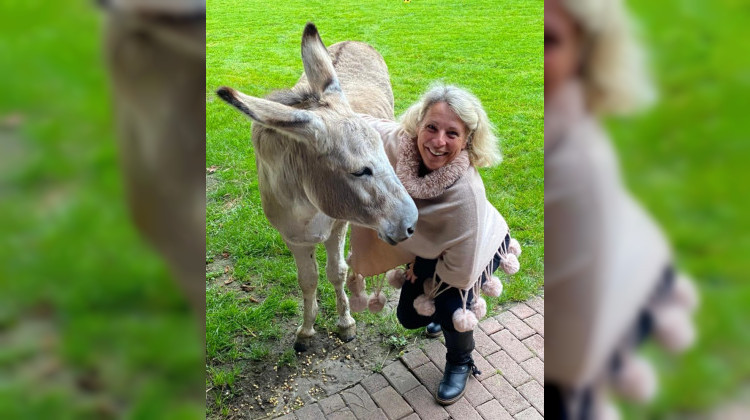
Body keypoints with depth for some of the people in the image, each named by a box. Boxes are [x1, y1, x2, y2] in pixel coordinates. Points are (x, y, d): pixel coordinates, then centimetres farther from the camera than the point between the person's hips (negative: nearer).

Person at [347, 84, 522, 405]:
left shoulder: (465, 192, -44)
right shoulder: (398, 141, -33)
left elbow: (461, 273, -33)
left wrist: (423, 271, -18)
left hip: (481, 246, -4)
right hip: (430, 246, 5)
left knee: (450, 301, -27)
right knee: (409, 316, 10)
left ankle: (460, 364, 8)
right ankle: (444, 314, 46)